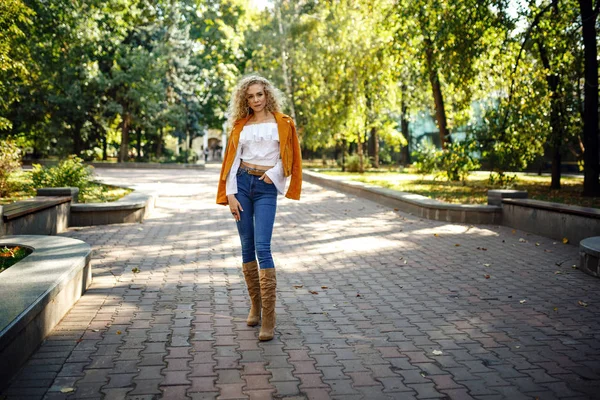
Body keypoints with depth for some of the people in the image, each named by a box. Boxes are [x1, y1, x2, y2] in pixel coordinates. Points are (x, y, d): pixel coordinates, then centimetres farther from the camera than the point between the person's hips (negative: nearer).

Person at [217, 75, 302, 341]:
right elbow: (232, 159, 7)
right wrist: (230, 194, -1)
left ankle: (269, 318, -11)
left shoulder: (281, 123, 6)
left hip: (266, 189, -3)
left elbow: (288, 157, 7)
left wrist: (273, 173, -9)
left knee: (262, 247, -13)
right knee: (247, 246, 5)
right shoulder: (240, 125, 11)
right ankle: (255, 304, 20)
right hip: (242, 183, 3)